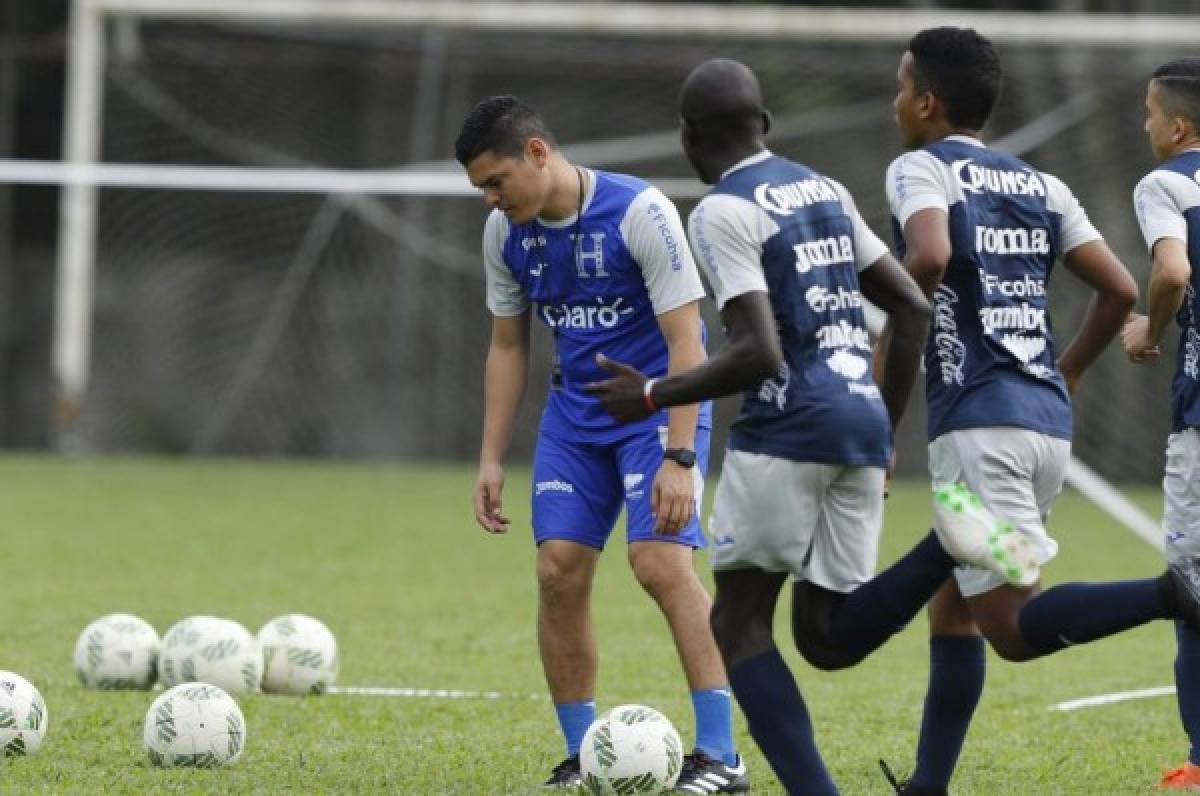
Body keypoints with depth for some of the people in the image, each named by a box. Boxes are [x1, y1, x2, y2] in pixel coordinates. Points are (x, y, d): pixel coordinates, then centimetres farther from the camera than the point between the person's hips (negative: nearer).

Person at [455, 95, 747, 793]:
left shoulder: (640, 213, -20)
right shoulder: (506, 233, -1)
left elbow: (686, 342, -20)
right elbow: (508, 347, 12)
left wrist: (679, 457, -26)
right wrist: (493, 461, 8)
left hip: (661, 402, -6)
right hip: (577, 413, 6)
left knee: (661, 562, -20)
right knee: (559, 570, -5)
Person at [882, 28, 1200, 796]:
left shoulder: (921, 170, -2)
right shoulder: (1040, 186, 17)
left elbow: (930, 255, -23)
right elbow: (1120, 290, 12)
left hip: (979, 422, -8)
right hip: (1049, 420, 8)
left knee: (1014, 625, -11)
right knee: (952, 606, 18)